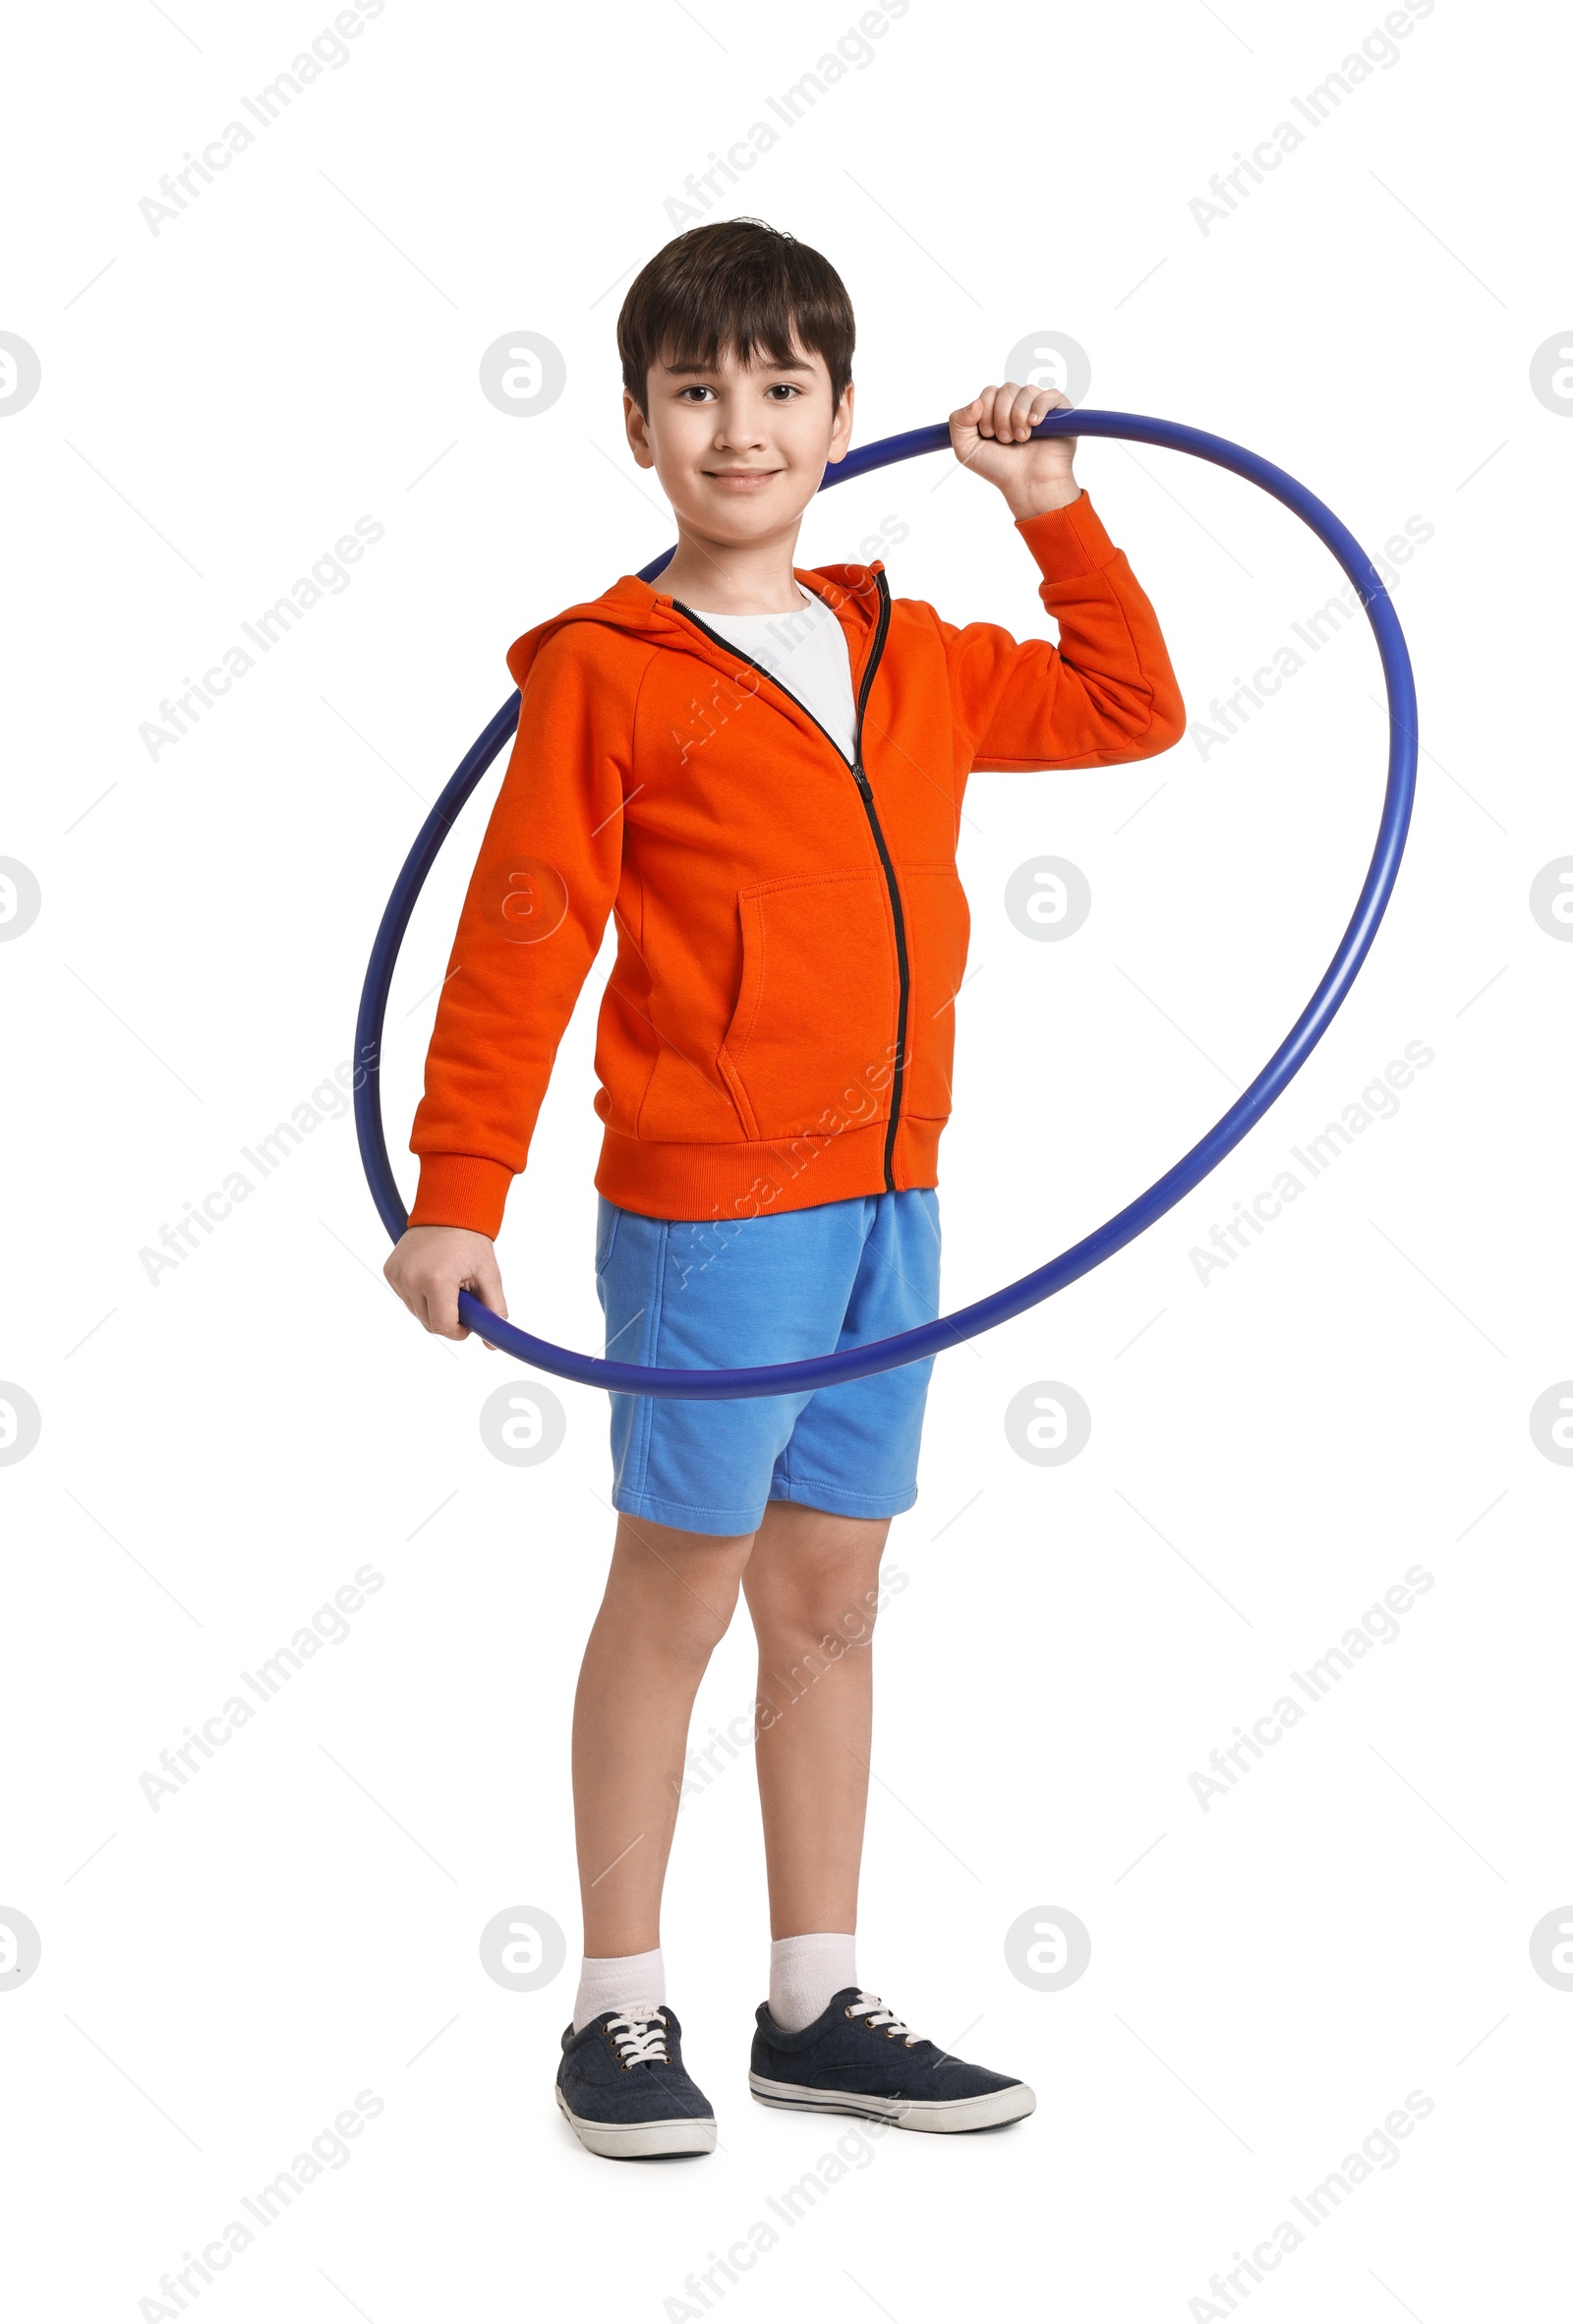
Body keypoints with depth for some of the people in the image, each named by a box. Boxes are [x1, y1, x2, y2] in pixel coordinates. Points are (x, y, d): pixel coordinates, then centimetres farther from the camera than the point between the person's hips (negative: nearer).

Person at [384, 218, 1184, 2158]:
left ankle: (816, 2008, 21)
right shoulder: (608, 674, -7)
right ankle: (620, 2012, 14)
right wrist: (457, 1195, -12)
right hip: (704, 1211, -6)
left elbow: (1129, 709, 24)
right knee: (677, 1593, 2)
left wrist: (1053, 512, 16)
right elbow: (518, 946, -9)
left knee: (830, 1599, 11)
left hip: (883, 1201, 6)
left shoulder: (909, 659, 11)